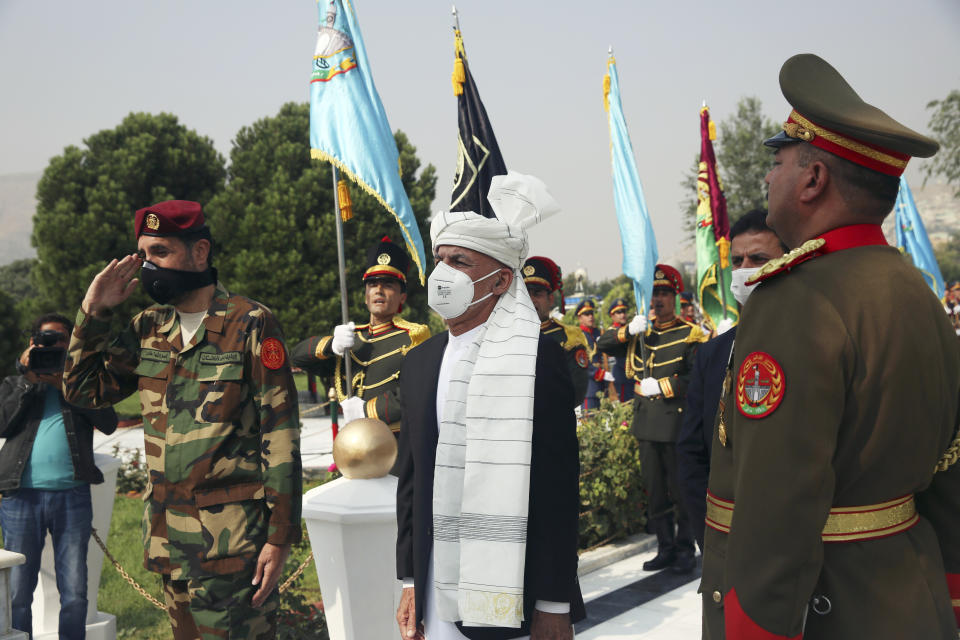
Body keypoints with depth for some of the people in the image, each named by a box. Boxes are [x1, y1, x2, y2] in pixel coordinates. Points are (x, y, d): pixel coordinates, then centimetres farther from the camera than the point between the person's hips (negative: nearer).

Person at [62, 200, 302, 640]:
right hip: (168, 537, 6)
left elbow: (280, 434, -11)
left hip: (233, 538, -6)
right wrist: (93, 313, 3)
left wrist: (280, 536, -13)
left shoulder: (250, 324, -9)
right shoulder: (147, 329, 10)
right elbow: (83, 390, 15)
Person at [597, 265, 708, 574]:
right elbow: (602, 345, 9)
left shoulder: (690, 335, -4)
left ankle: (685, 551, 17)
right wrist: (628, 331, -8)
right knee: (654, 490, 11)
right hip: (647, 423, 5)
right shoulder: (641, 334, 12)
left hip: (677, 423, -5)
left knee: (681, 490, 3)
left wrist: (661, 386, -15)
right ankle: (665, 548, 23)